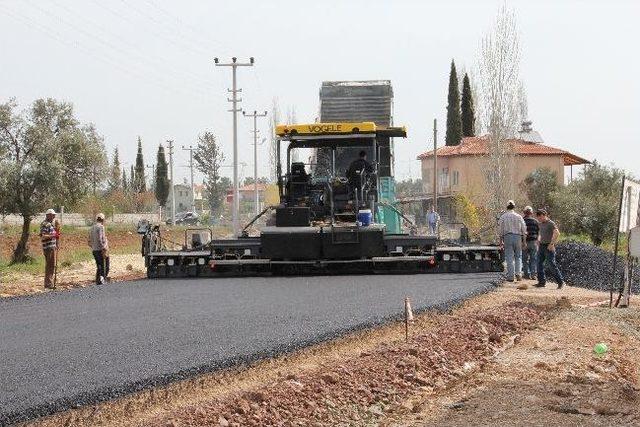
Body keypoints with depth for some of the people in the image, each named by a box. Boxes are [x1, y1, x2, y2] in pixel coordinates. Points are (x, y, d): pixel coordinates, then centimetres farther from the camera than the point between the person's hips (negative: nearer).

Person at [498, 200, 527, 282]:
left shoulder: (503, 217, 3)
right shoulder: (518, 216, 4)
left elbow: (500, 229, 3)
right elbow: (524, 229, 5)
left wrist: (501, 241, 9)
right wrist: (524, 240, 12)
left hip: (507, 236, 0)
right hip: (518, 237, 0)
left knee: (509, 257, 0)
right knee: (518, 257, 10)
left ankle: (511, 276, -3)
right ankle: (518, 274, -2)